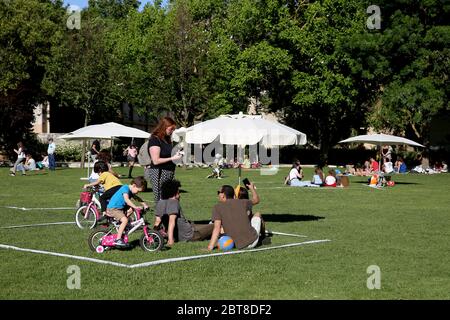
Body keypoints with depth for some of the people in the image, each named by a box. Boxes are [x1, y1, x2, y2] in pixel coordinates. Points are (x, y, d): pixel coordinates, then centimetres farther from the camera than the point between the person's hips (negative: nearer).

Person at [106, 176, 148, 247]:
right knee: (125, 220, -25)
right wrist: (135, 207, -39)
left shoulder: (131, 191, 10)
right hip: (113, 208, -10)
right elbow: (126, 200, -33)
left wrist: (144, 205, 0)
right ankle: (118, 239, -23)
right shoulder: (125, 188, -19)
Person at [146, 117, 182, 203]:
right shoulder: (154, 140, -10)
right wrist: (172, 158, -14)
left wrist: (177, 155, 7)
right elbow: (156, 161, -16)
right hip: (159, 174, -8)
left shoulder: (167, 139, 16)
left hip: (169, 173, 8)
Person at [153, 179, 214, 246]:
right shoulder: (173, 202, -21)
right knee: (214, 226, 1)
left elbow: (157, 221, 3)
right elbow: (172, 220, -31)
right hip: (190, 235, -9)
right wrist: (170, 239, -38)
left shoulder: (160, 203, 2)